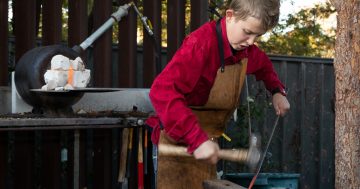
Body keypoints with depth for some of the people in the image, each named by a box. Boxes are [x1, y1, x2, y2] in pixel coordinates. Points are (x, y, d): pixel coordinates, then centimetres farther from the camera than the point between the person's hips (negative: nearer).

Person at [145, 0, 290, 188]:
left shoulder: (246, 48, -2)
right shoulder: (202, 43, -28)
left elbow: (264, 66, 24)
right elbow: (162, 90, -39)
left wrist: (277, 91, 3)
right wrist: (197, 139, -45)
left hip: (206, 135, 7)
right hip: (178, 137, -7)